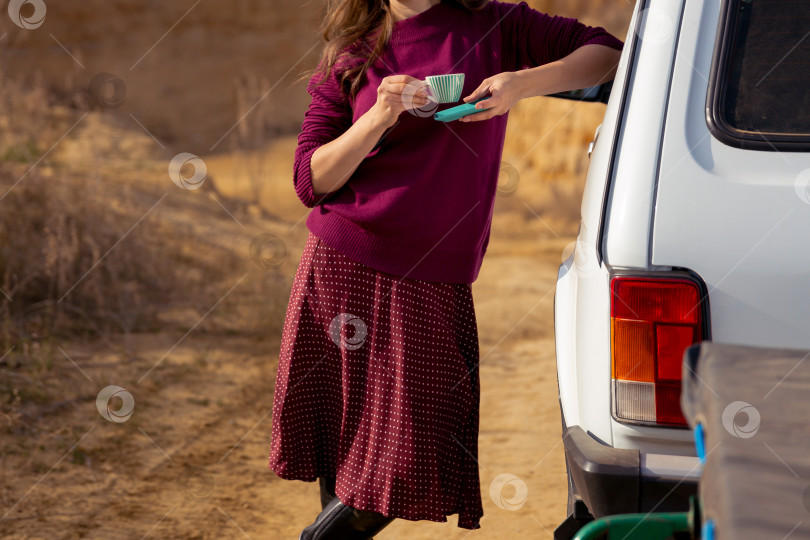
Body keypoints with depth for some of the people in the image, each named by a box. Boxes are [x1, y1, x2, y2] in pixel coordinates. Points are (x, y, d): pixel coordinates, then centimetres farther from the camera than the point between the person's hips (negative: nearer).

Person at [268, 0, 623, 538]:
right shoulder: (350, 54, 7)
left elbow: (607, 52, 3)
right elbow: (311, 182, 2)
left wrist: (525, 82, -13)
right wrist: (379, 117, -13)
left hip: (433, 282, 0)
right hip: (340, 270, 0)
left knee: (411, 466, -3)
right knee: (340, 440, 3)